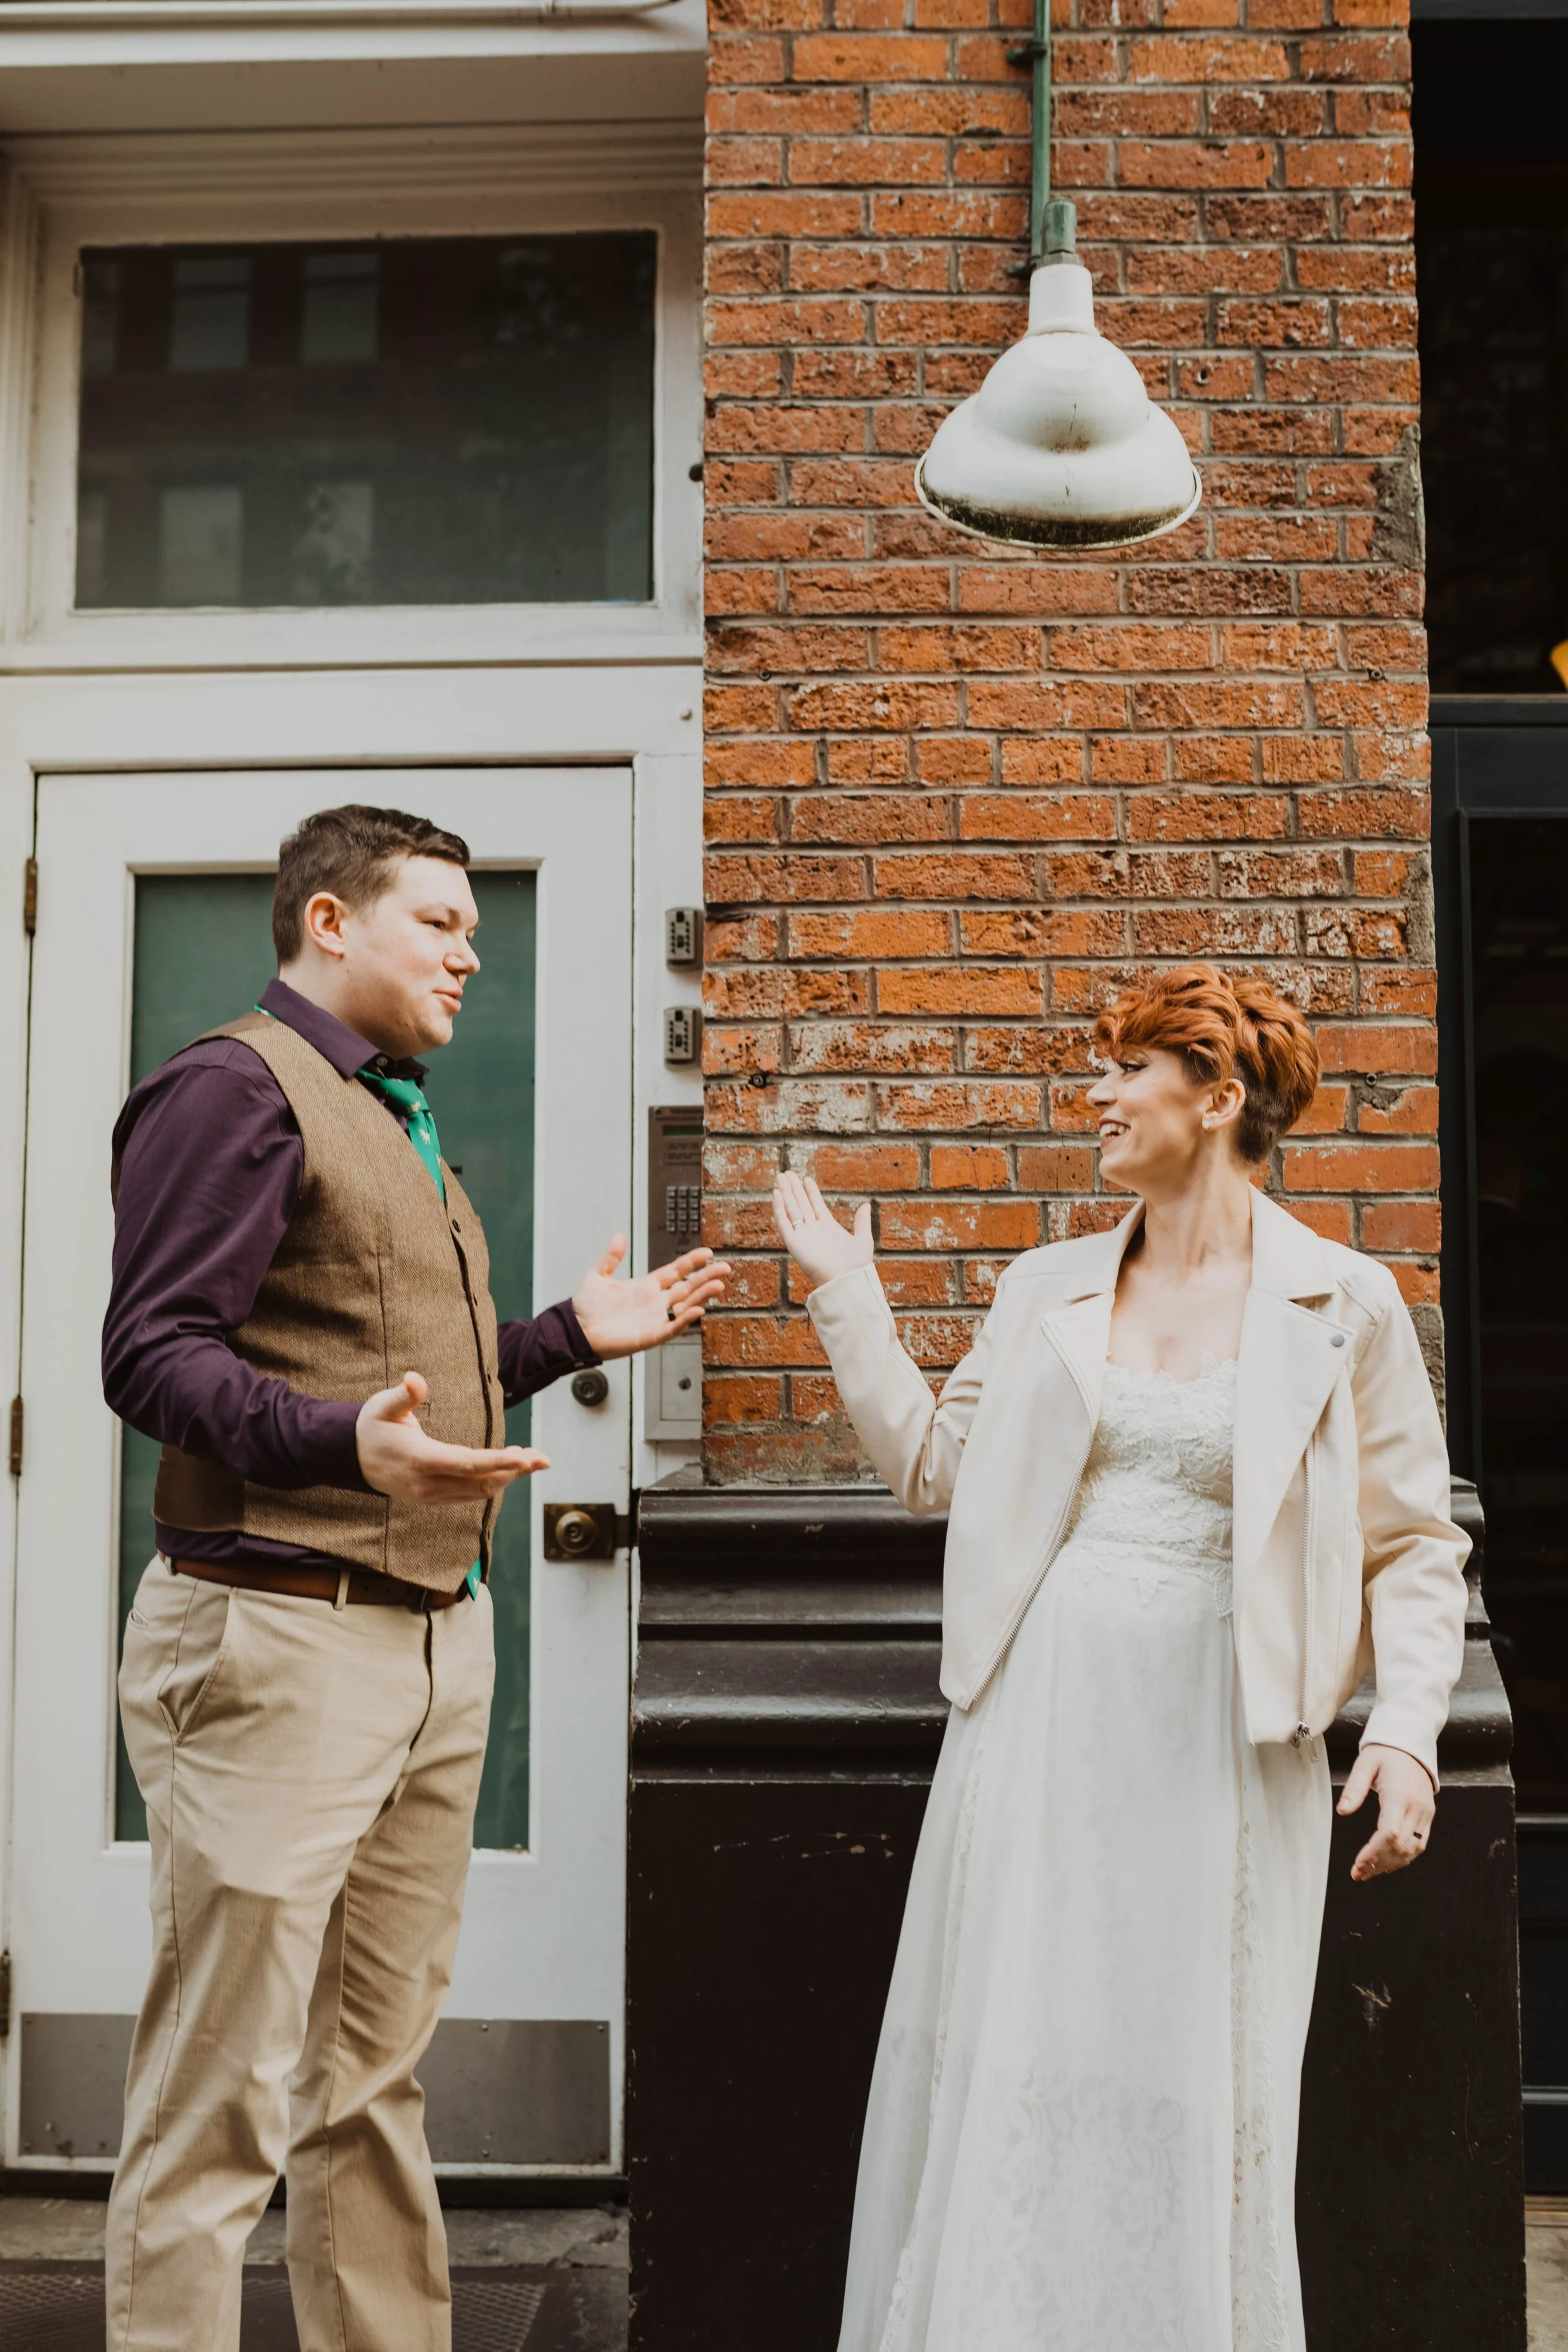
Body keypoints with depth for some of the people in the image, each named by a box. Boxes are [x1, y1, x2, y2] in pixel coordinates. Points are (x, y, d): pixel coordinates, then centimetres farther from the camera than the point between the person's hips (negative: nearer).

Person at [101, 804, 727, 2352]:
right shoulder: (235, 1086, -8)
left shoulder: (394, 1120, 21)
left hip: (436, 1634, 9)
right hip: (283, 1637, -9)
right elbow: (152, 1354, -18)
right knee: (224, 2100, -2)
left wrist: (569, 1335, 20)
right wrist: (350, 1446, -32)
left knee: (377, 2074, 17)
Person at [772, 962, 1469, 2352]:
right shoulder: (1048, 1289, 8)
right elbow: (933, 1466, 12)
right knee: (1011, 2063, 8)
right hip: (1044, 1715, 3)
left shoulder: (1345, 1305, -2)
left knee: (1194, 2092, 7)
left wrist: (1407, 1728, -11)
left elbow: (1414, 1545, 1)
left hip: (1223, 1735, -3)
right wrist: (848, 1300, 10)